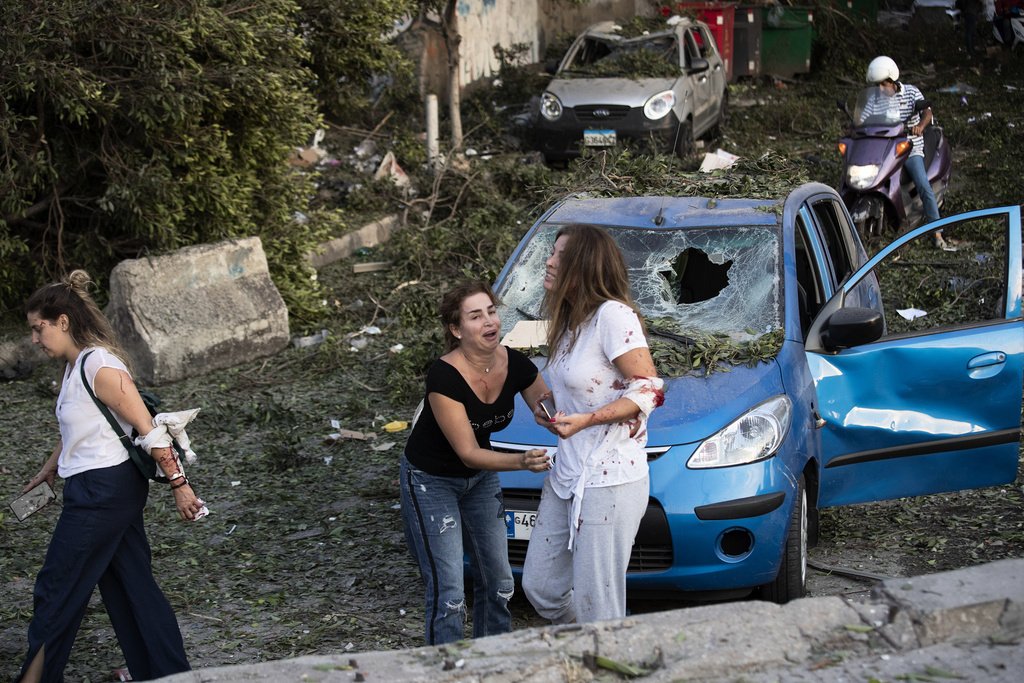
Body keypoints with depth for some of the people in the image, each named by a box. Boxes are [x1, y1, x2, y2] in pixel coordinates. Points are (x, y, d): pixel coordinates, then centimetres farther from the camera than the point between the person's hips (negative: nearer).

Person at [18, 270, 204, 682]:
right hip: (93, 489, 9)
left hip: (103, 491, -9)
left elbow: (147, 428, -19)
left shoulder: (99, 366, -20)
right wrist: (51, 467, 37)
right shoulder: (75, 365, 9)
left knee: (55, 590, 2)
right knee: (133, 585, 13)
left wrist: (178, 484, -18)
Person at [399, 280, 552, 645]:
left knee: (498, 583, 11)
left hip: (480, 477, 6)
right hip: (432, 481, -6)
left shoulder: (515, 364, -15)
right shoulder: (443, 376, -31)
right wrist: (522, 462, -45)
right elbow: (468, 453, -30)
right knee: (448, 593, -11)